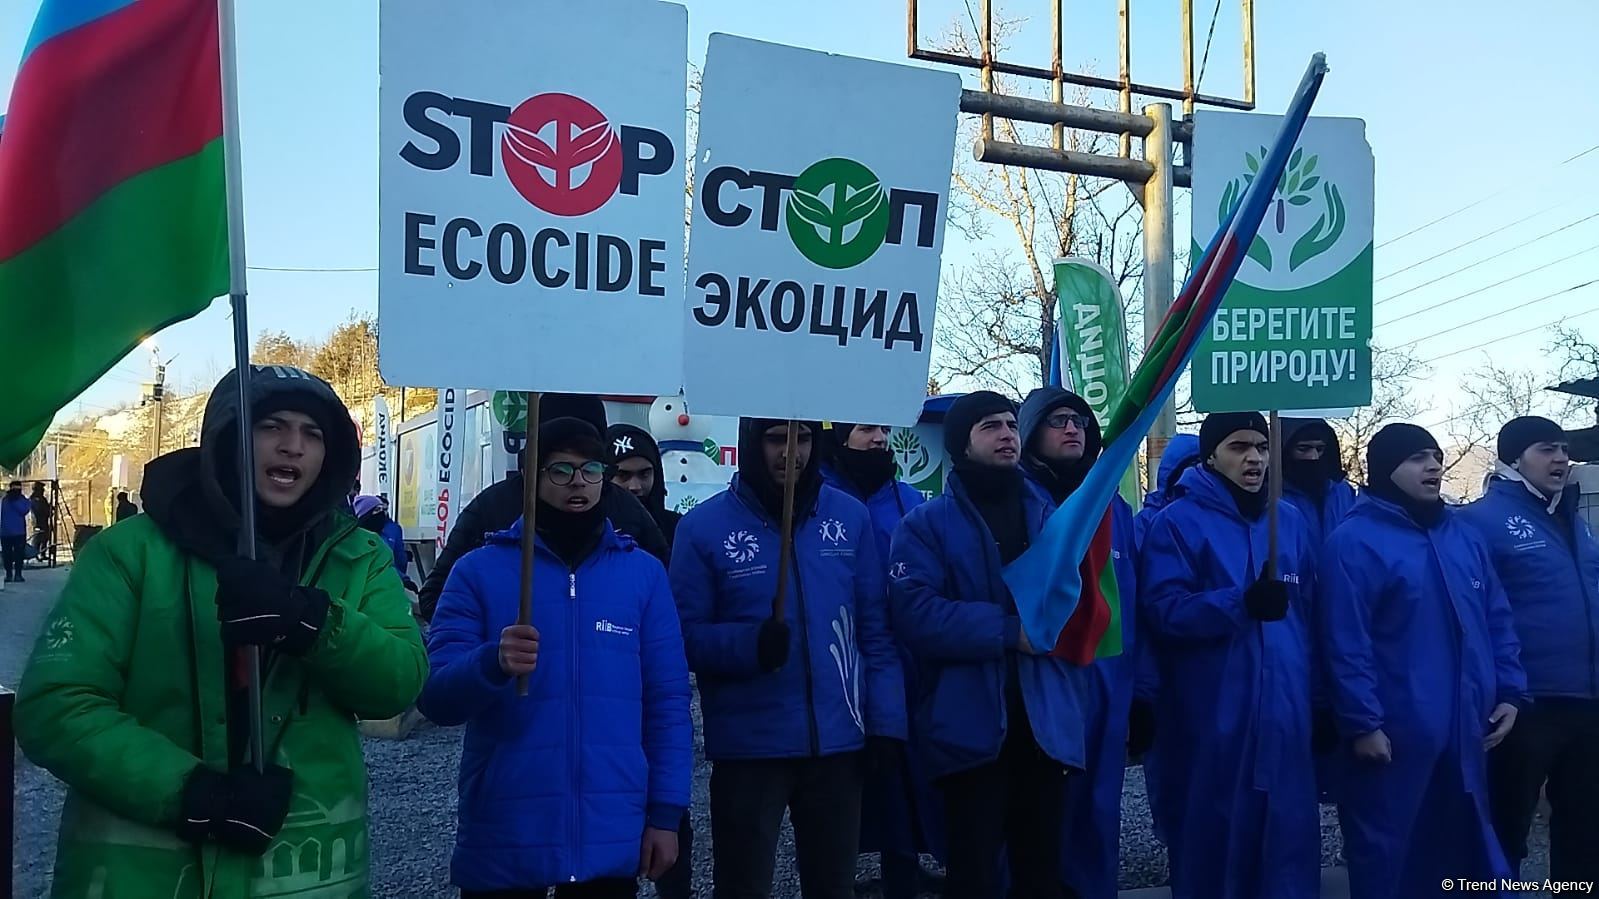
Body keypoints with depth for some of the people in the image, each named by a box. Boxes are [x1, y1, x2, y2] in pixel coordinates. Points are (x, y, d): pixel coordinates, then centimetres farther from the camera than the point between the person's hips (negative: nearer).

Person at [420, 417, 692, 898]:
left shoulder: (644, 572, 5)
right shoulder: (478, 569, 1)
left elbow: (667, 702, 5)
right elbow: (433, 695, -5)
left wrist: (667, 813, -1)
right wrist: (493, 664, -25)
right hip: (502, 842, -1)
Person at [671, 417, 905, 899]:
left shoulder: (851, 517, 2)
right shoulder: (703, 527, -7)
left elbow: (875, 630, 5)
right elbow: (685, 636, -8)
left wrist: (886, 719, -1)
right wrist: (751, 644, -25)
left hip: (839, 740, 3)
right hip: (748, 746, -3)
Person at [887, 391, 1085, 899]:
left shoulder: (1049, 514, 13)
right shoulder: (926, 524, -2)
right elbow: (915, 614, -15)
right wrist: (1008, 631, -17)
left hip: (1045, 719, 4)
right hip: (970, 724, -4)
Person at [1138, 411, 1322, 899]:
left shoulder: (1290, 520, 12)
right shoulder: (1177, 523, -5)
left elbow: (1310, 613, 17)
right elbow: (1163, 611, -15)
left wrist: (1319, 697, 14)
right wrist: (1241, 603, -27)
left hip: (1286, 712, 5)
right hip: (1212, 716, -4)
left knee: (1289, 831, 10)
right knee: (1213, 833, 4)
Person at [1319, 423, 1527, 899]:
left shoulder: (1464, 536, 11)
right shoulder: (1354, 542, -12)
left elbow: (1497, 620, 15)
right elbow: (1346, 642, -16)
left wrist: (1510, 691, 6)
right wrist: (1362, 722, -18)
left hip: (1465, 730, 7)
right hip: (1393, 732, -7)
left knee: (1461, 845, 19)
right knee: (1387, 853, 5)